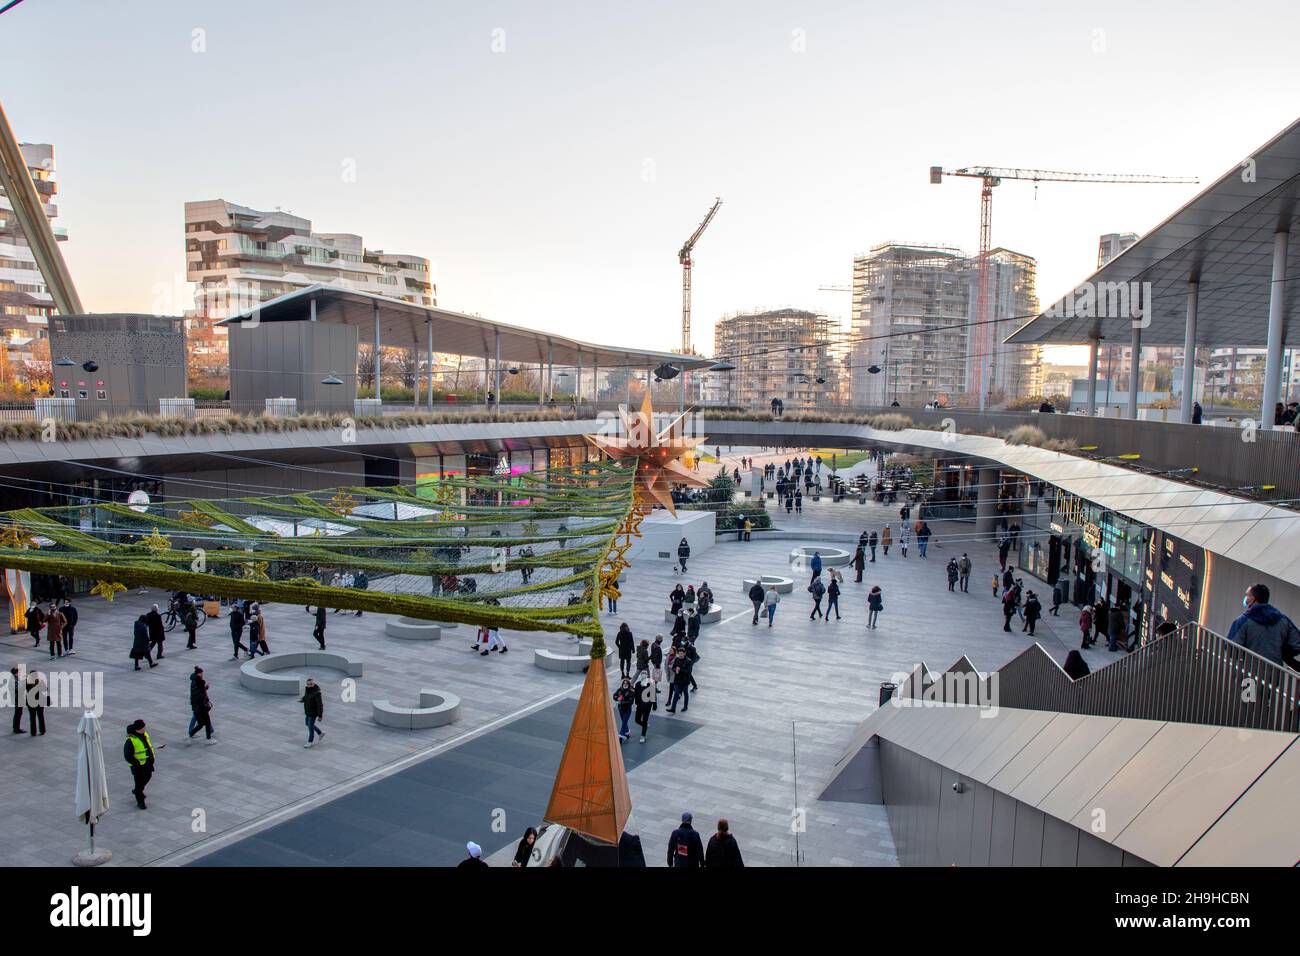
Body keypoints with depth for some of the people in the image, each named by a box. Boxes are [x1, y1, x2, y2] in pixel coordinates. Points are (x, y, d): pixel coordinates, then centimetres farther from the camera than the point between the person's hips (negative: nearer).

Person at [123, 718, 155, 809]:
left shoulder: (144, 734, 0)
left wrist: (152, 755, 9)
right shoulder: (131, 740, -24)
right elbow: (127, 755, -21)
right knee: (139, 782, 1)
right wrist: (136, 763, -22)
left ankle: (137, 791, 50)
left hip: (147, 763, 8)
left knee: (147, 777, 25)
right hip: (138, 765, -8)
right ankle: (140, 802, 15)